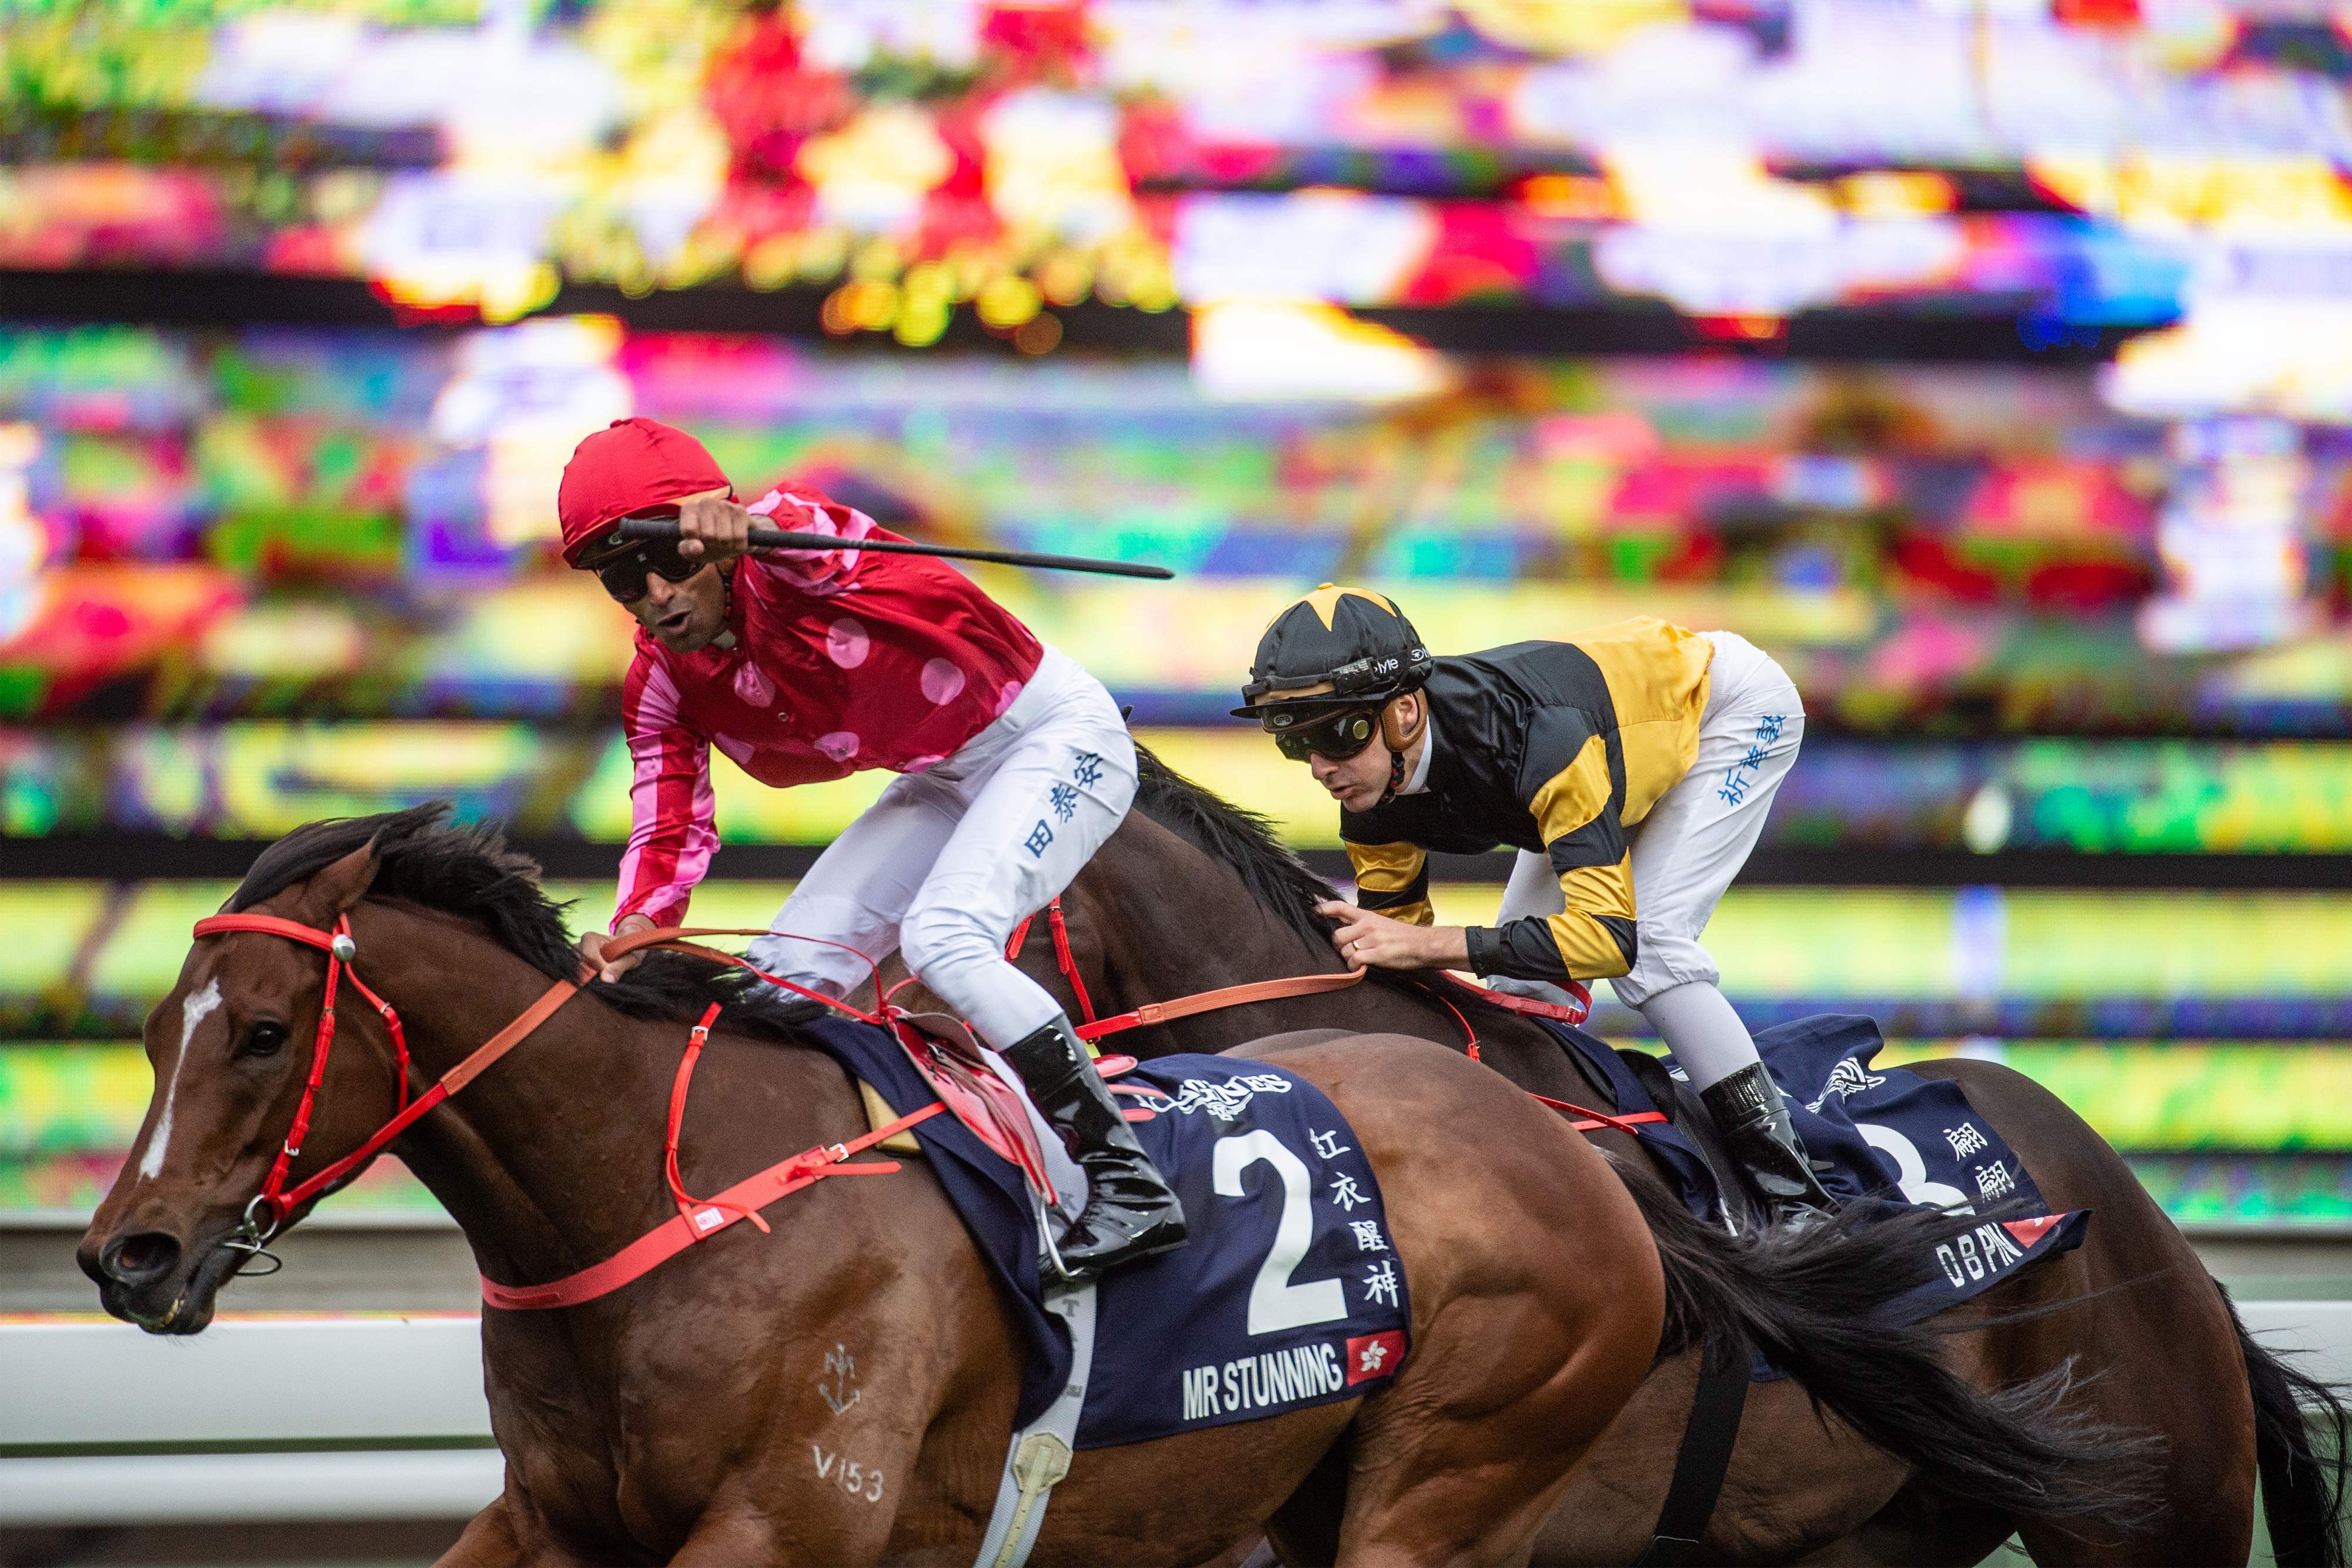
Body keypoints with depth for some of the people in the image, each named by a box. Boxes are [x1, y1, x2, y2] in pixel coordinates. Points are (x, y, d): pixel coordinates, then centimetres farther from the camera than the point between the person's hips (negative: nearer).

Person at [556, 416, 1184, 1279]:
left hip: (1058, 733, -9)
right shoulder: (662, 687, -5)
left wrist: (737, 526, -78)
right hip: (945, 779, 9)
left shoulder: (783, 548, -27)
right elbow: (669, 832, -11)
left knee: (943, 939, -28)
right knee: (789, 968, 5)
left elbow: (793, 530, -53)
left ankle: (1128, 1183, -23)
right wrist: (632, 931, -33)